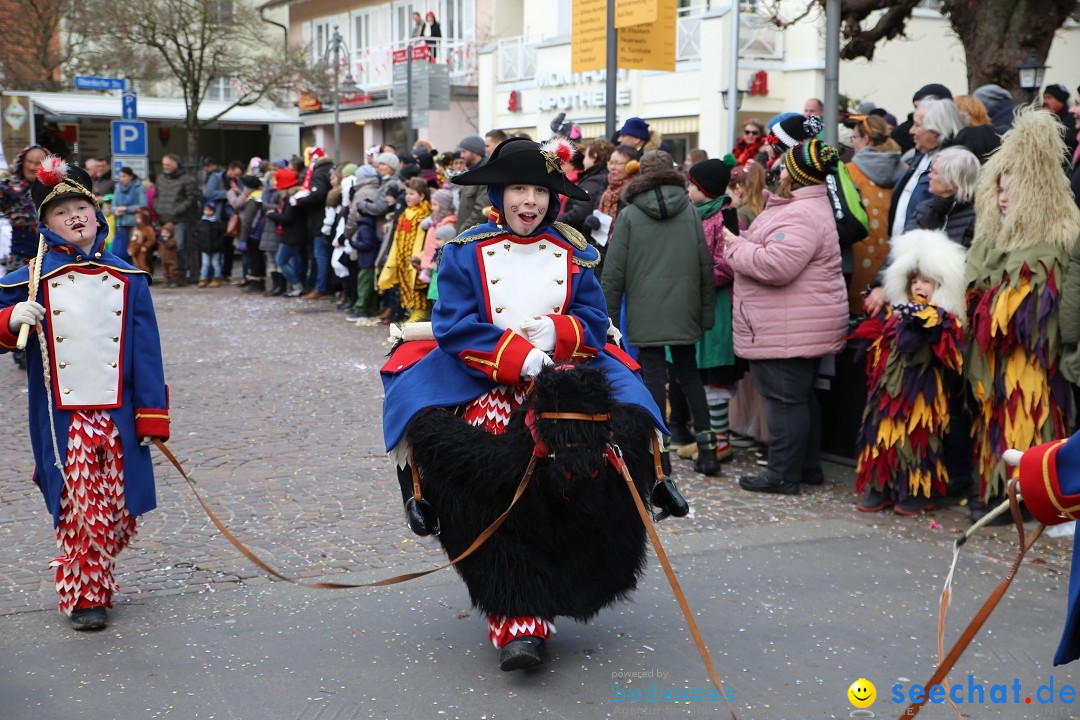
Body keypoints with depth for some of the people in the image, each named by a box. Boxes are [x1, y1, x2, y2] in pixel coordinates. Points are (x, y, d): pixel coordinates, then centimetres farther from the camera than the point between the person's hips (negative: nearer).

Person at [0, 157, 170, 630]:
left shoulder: (127, 280, 6)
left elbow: (146, 351, 4)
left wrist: (152, 413, -1)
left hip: (117, 416, 2)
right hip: (62, 420, -2)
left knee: (120, 510, 6)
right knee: (80, 510, -2)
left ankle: (91, 573, 32)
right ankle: (84, 596, 15)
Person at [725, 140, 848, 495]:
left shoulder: (801, 216, -21)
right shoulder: (807, 207, 17)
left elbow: (774, 265, -29)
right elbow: (772, 256, 25)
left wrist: (735, 245, -15)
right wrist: (741, 245, 9)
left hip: (790, 330, -11)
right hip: (799, 328, 11)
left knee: (785, 399, -5)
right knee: (800, 396, 17)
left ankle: (783, 474, 1)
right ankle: (808, 466, 27)